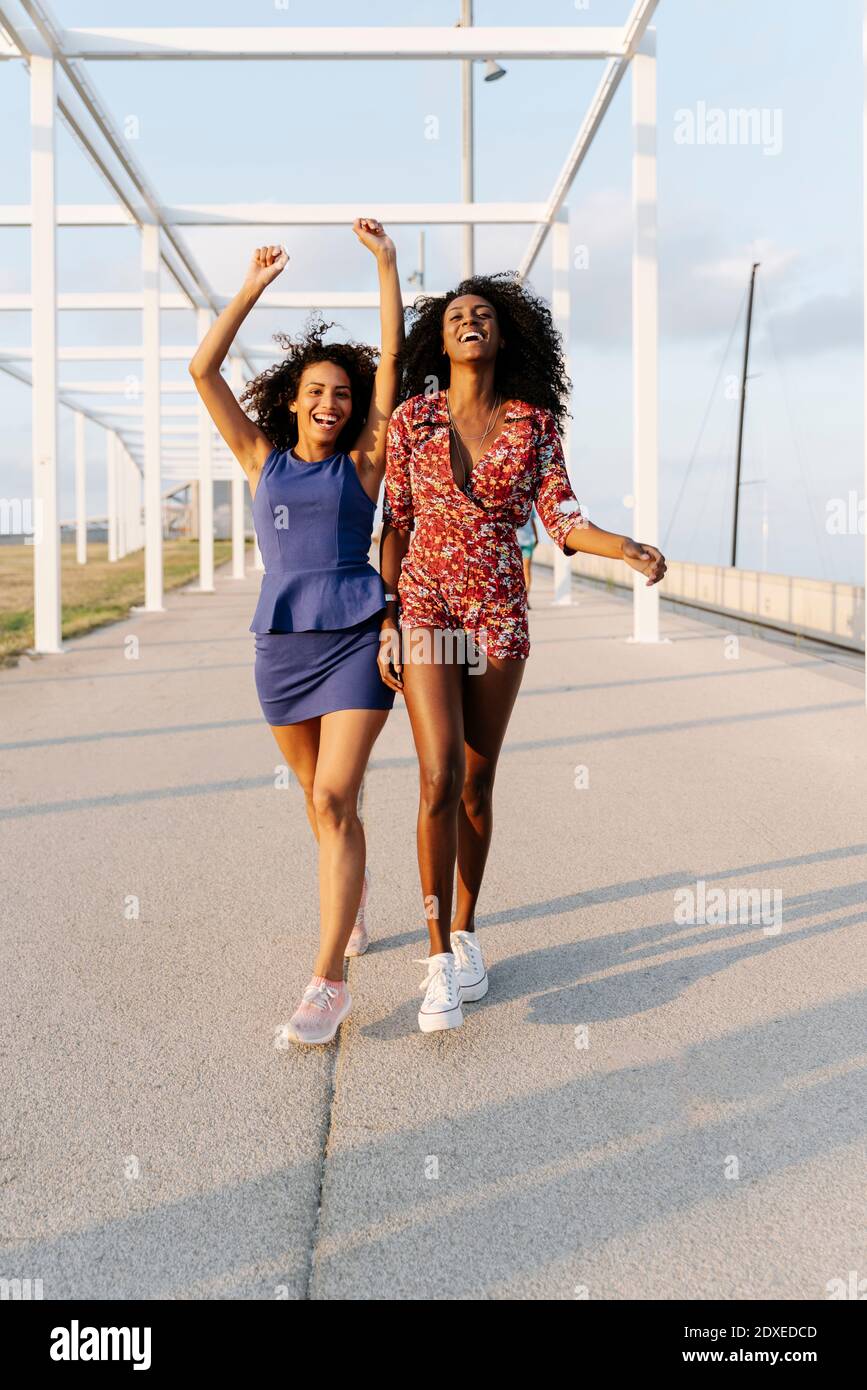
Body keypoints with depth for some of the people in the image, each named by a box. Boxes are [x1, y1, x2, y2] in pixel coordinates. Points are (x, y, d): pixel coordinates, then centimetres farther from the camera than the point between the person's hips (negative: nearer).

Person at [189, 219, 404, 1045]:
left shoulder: (363, 460, 7)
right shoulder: (262, 459, 11)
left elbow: (393, 356, 2)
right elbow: (202, 370, 7)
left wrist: (385, 260, 2)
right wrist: (255, 286, 8)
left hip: (357, 639, -3)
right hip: (282, 643, 3)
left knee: (333, 800, -13)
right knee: (318, 798, 15)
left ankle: (327, 980, -11)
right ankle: (354, 893, 43)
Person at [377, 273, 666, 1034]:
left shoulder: (534, 423, 4)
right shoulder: (412, 419, 2)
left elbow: (562, 519, -3)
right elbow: (396, 525, 2)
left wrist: (630, 548, -22)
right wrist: (388, 621, -5)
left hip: (500, 613, 2)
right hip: (425, 606, -1)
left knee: (477, 782, 7)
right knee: (440, 777, -14)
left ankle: (466, 932, 25)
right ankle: (439, 961, -4)